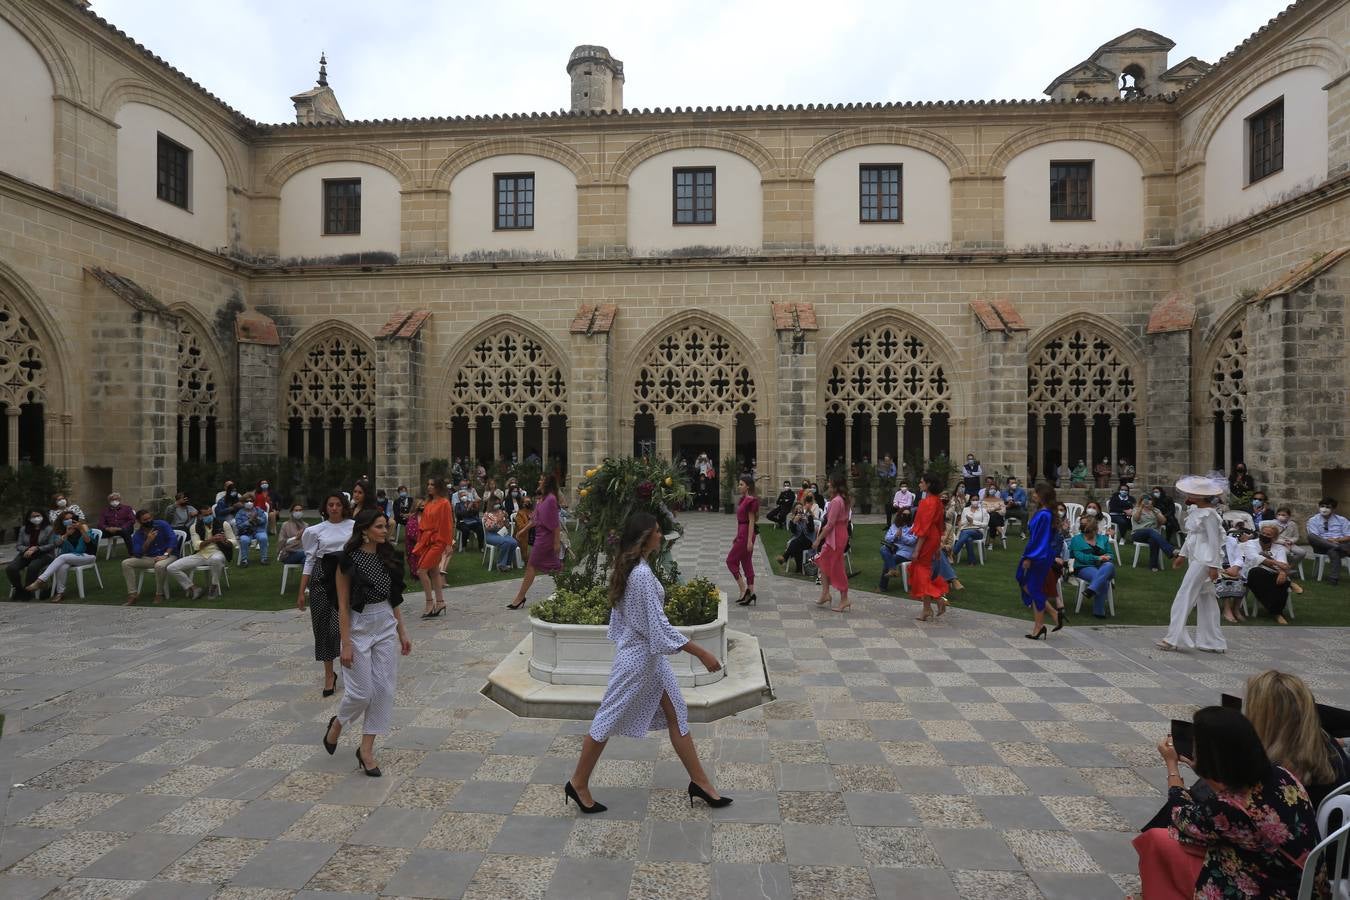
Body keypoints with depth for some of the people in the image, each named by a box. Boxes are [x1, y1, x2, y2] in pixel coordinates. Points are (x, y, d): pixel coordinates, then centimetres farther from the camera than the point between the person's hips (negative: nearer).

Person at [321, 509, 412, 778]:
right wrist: (346, 644, -14)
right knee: (362, 691, 0)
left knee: (384, 689, 3)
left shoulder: (388, 557, 5)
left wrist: (402, 632, 10)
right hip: (359, 627, -5)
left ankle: (366, 748, 16)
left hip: (386, 627, 5)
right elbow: (343, 605, -11)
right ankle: (337, 724, 33)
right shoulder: (349, 560, -12)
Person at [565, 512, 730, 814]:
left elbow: (619, 610, 12)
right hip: (638, 658, -9)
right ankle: (578, 784, 27)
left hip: (650, 656, 9)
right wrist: (701, 653, -22)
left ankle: (700, 783, 24)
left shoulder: (628, 567, 3)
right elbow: (659, 626, -27)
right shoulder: (642, 574, -26)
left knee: (677, 715, 13)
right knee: (609, 721, 8)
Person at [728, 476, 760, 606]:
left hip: (746, 534, -10)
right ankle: (750, 594, 14)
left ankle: (743, 589, 2)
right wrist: (737, 537, 20)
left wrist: (749, 540, -20)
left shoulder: (751, 501, -16)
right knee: (747, 563, 11)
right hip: (742, 534, 10)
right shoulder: (743, 499, 13)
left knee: (731, 560, -2)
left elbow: (751, 521, -18)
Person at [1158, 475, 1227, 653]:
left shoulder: (1209, 514, -16)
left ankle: (1174, 638, -3)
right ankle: (1213, 642, 20)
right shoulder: (1195, 510, 10)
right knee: (1206, 599, 13)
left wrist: (1213, 566, -19)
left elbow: (1214, 541, -18)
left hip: (1204, 559, -10)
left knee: (1185, 595, -8)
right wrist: (1182, 555, 22)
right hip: (1195, 558, 10)